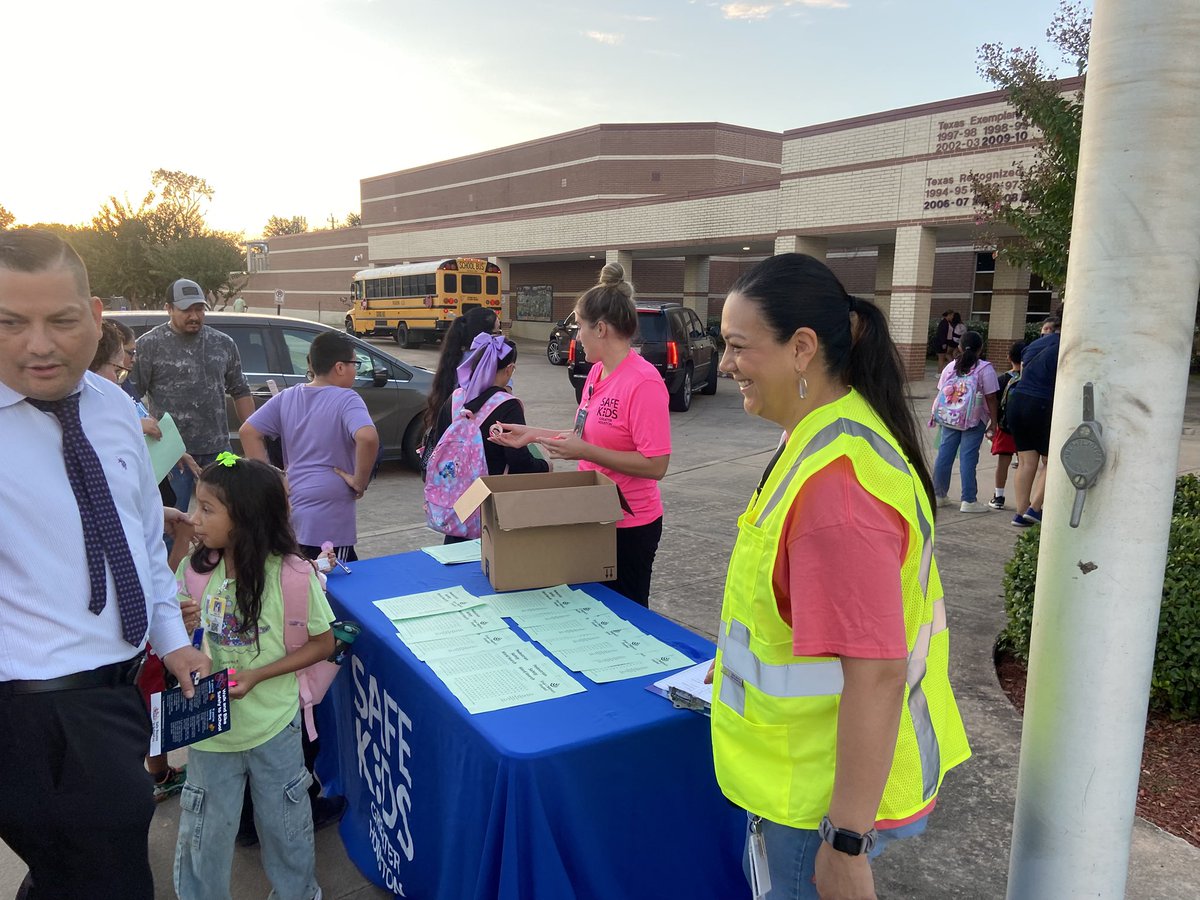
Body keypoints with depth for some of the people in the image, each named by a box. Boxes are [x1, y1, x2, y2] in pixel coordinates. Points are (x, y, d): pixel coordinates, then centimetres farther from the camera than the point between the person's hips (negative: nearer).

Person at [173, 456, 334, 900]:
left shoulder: (290, 573, -20)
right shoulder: (194, 568, -8)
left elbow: (323, 643, -11)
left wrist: (257, 676, -20)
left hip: (273, 725, -3)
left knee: (284, 825, 17)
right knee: (203, 831, 18)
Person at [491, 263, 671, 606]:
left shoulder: (643, 382, -22)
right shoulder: (596, 372, 5)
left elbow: (656, 465, -25)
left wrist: (584, 452, -25)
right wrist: (533, 435, 9)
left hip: (629, 526, -8)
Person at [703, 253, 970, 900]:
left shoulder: (836, 480, -31)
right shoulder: (828, 432, 2)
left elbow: (877, 673, -30)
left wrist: (845, 843, -22)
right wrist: (746, 660, 25)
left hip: (832, 790, -9)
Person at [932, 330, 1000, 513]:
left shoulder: (950, 367, 8)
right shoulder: (985, 369, -6)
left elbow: (941, 394, 11)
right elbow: (991, 399, -8)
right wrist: (993, 423, -3)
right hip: (974, 421, -4)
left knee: (944, 454, 9)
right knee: (968, 457, -4)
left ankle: (939, 495, 18)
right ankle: (968, 500, -1)